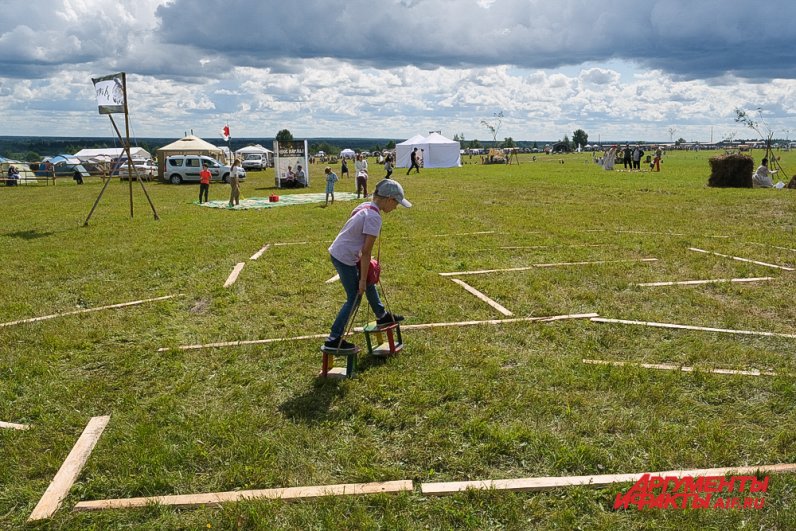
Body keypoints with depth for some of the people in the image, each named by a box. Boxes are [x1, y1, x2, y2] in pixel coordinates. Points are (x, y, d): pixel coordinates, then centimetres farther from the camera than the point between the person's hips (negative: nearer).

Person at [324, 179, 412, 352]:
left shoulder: (365, 206, 6)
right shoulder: (374, 217, -21)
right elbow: (366, 251, -20)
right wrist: (362, 279, -15)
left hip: (337, 252, 9)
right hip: (345, 258, -9)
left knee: (369, 283, 24)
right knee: (354, 298, 1)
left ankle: (382, 316, 43)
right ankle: (333, 340, 4)